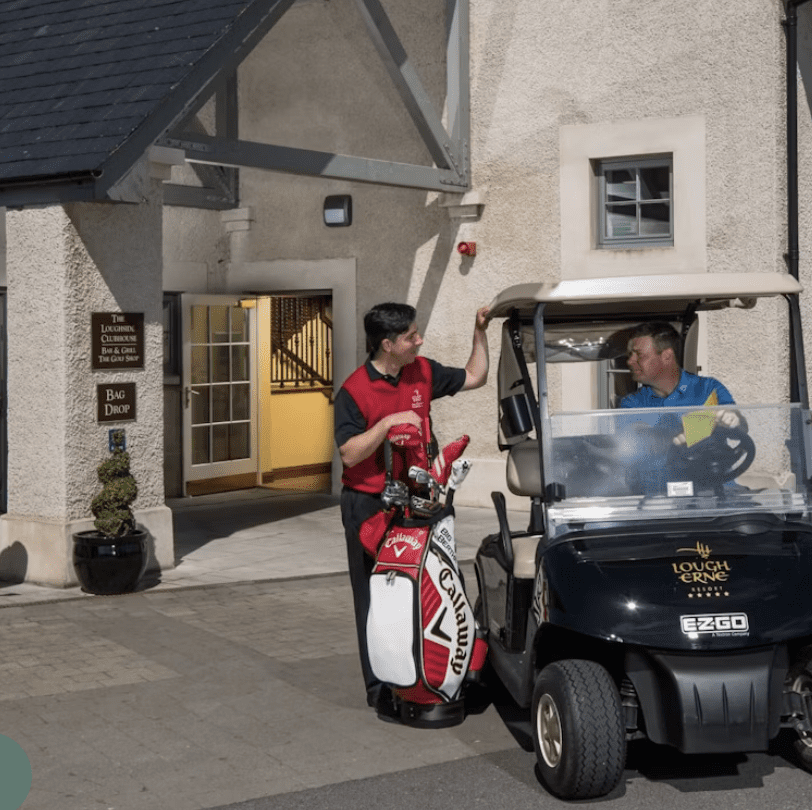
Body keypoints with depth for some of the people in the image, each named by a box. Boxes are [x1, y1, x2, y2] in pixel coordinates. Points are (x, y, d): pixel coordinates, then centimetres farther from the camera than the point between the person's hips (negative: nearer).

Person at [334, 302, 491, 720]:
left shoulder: (423, 372, 5)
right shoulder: (354, 390, -12)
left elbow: (474, 377, 17)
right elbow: (349, 453, -18)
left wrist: (480, 331, 8)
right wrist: (388, 423, -25)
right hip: (369, 504, -5)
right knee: (376, 598, 2)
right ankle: (381, 689, 10)